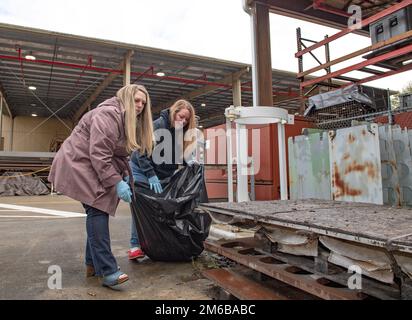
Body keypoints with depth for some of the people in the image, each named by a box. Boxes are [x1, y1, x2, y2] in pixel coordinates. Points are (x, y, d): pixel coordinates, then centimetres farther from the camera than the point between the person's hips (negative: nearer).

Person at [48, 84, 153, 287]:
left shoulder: (130, 121, 13)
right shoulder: (109, 114, -20)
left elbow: (119, 153, 12)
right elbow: (99, 154, -27)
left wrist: (126, 176, -2)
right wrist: (116, 182, -26)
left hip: (95, 167, 10)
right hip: (80, 163, -10)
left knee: (99, 211, 6)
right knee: (97, 211, -18)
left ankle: (93, 264, 16)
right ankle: (107, 271, -19)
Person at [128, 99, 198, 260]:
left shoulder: (183, 131, -5)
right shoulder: (158, 125, -23)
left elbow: (183, 153, 3)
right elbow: (141, 151, -26)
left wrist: (188, 160, -21)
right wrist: (151, 175, -31)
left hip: (164, 174, 6)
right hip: (142, 170, -5)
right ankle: (135, 245, 1)